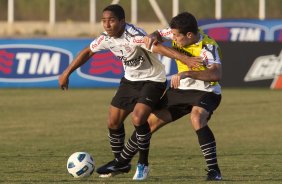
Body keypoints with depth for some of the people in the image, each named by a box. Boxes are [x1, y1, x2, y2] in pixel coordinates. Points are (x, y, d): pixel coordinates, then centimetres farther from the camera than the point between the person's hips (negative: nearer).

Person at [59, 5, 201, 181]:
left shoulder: (133, 35, -30)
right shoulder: (107, 38, -8)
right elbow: (87, 52, 10)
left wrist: (186, 59, -56)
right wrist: (66, 73, 13)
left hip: (152, 80, -7)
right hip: (130, 80, 7)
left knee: (138, 118, -26)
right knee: (113, 122, 6)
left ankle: (143, 164, -6)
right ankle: (120, 163, 28)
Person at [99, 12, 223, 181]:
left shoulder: (208, 47, -28)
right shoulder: (178, 33, -10)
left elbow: (216, 75, -44)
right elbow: (159, 34, 10)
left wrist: (186, 73, -50)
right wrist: (152, 37, -15)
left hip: (206, 92, -7)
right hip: (181, 90, 7)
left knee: (197, 118, -38)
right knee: (151, 121, 7)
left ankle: (214, 171, -34)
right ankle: (122, 161, 27)